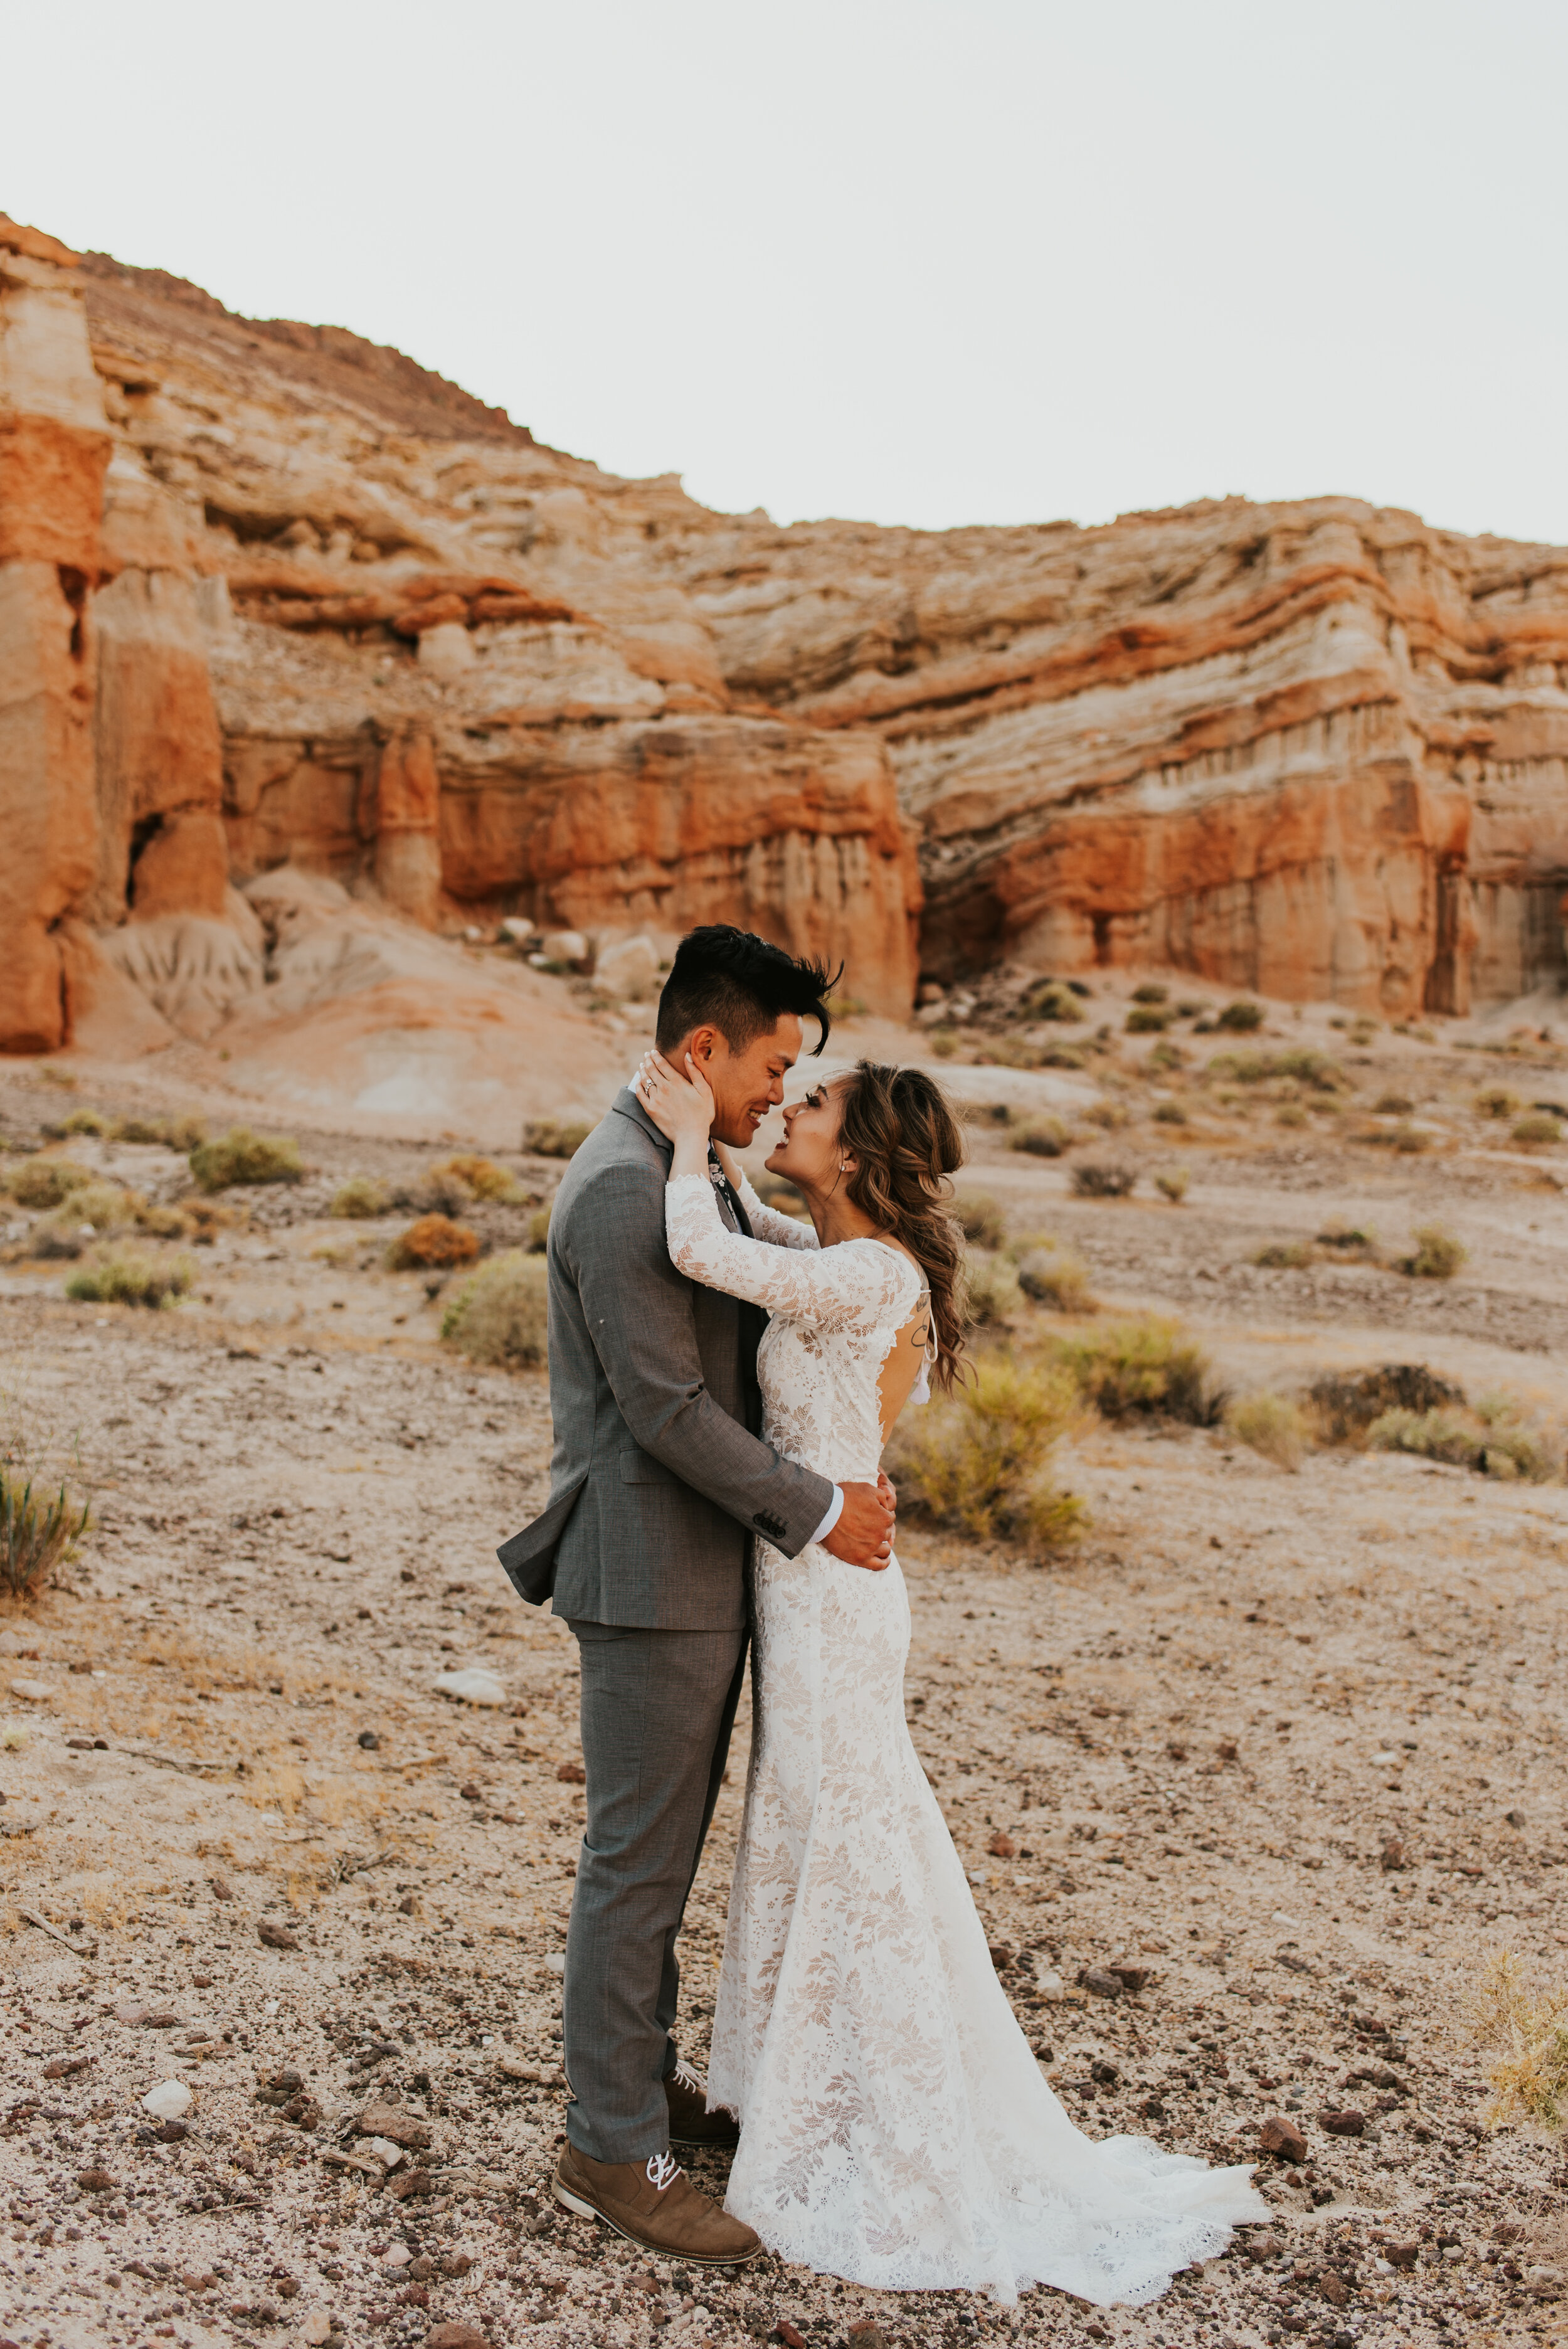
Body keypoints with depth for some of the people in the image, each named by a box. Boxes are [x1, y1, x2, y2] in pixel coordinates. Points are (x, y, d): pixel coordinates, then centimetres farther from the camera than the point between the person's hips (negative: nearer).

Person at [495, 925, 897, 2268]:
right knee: (638, 1858, 2)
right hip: (651, 1574, -10)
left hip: (704, 1564, 10)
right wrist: (814, 1510, -15)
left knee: (663, 1846, 20)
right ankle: (614, 2152, 16)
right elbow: (665, 1409, -23)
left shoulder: (697, 1175, 11)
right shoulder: (625, 1190, -22)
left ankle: (641, 2074, 36)